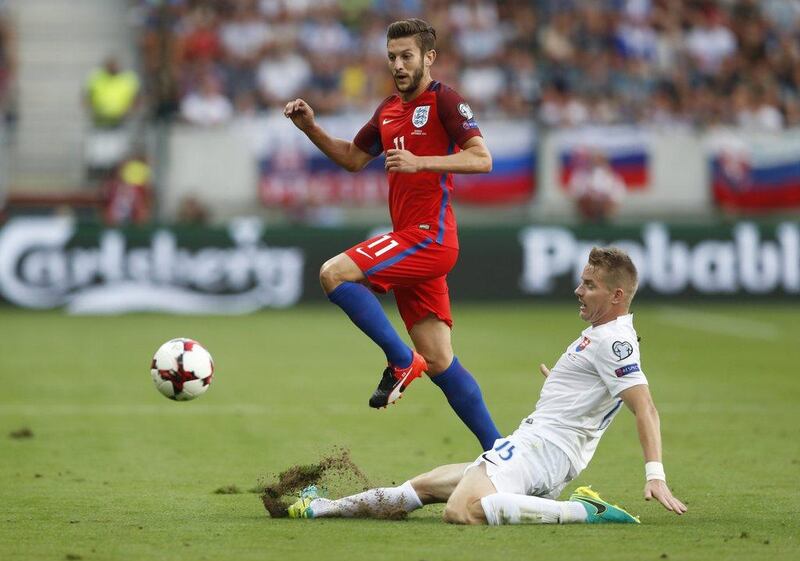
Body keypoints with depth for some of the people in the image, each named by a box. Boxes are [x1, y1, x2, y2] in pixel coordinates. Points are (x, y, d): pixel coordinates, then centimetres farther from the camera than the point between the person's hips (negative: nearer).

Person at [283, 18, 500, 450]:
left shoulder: (443, 100, -6)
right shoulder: (389, 109, 18)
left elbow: (481, 158, -16)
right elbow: (352, 158, 29)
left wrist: (420, 162, -25)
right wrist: (310, 128, 15)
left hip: (428, 236, -8)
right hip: (411, 240, 9)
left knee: (334, 274, -20)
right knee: (439, 361, 5)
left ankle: (401, 361, -11)